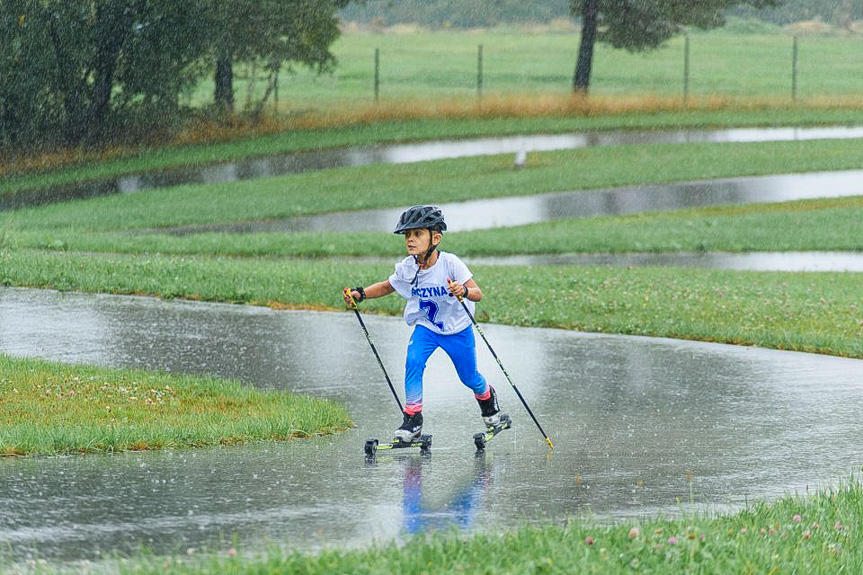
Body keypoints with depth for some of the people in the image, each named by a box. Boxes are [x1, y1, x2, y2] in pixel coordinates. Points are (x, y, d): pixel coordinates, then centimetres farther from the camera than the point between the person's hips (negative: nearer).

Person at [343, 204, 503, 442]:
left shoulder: (449, 263, -24)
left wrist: (463, 291, -49)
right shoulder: (407, 268, -11)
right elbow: (387, 287, 8)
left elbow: (477, 293, -26)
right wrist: (360, 294, -7)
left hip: (457, 329, -3)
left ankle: (487, 397, 47)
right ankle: (413, 418, -12)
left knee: (469, 378, 10)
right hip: (426, 327, 3)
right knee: (413, 362, -23)